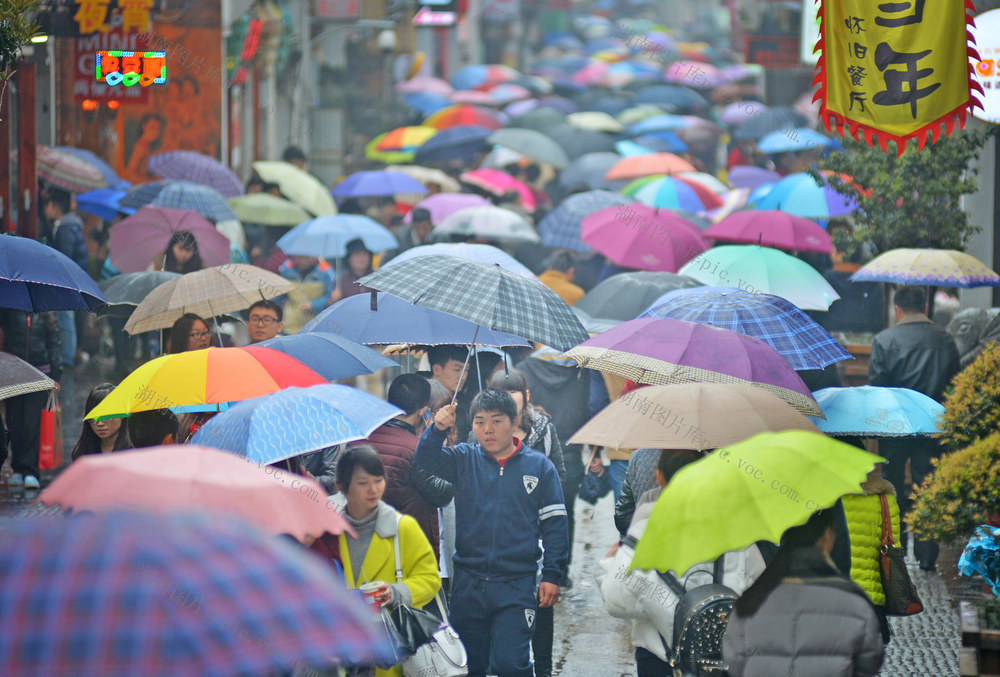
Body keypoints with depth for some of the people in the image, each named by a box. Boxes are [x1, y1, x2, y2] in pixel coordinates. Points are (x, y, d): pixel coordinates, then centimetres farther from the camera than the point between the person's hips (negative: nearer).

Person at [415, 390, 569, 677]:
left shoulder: (539, 466, 3)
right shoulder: (464, 460, 8)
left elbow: (554, 524, 5)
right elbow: (424, 460, -5)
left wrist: (552, 575, -1)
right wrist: (438, 429, -23)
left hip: (517, 587, -3)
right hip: (468, 585, 3)